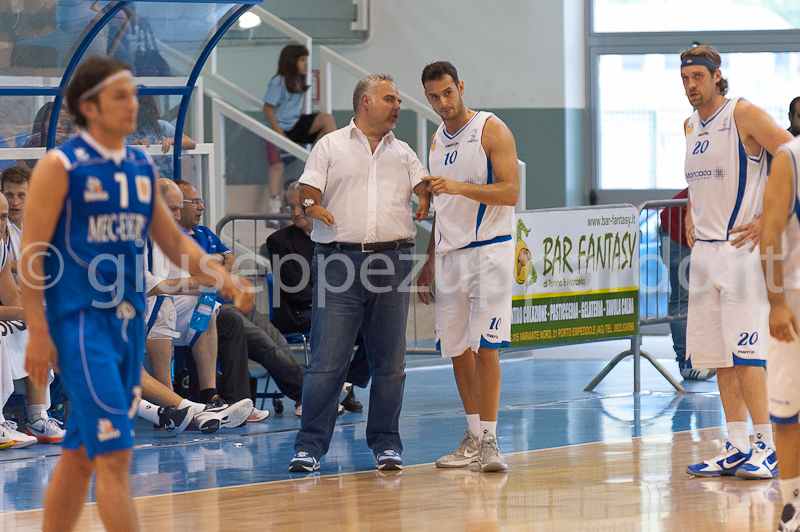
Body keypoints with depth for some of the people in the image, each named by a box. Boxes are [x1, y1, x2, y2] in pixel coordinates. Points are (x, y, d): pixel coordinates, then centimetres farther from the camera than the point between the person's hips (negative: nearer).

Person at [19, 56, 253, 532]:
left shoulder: (141, 167, 11)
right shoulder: (60, 167, -9)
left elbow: (173, 240, 19)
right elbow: (32, 253, -9)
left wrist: (224, 279, 3)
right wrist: (38, 333, -15)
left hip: (129, 321, 7)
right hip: (81, 320, -7)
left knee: (81, 453, 13)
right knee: (114, 453, -12)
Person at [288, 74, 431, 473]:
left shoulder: (403, 153, 19)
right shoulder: (330, 146, 9)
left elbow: (424, 186, 9)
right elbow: (308, 192, 2)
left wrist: (426, 201, -13)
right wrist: (312, 206, -20)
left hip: (391, 261, 3)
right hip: (339, 259, -3)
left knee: (389, 360, 5)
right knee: (327, 360, -8)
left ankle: (386, 443, 14)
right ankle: (309, 446, -5)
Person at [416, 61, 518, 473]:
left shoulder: (491, 130, -6)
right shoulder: (437, 141, 16)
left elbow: (510, 192, -14)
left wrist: (459, 186, -24)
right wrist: (430, 261, 20)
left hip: (488, 250, -7)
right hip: (449, 254, 7)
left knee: (485, 346, -12)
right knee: (456, 349, 7)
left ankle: (489, 439, -10)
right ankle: (473, 438, 15)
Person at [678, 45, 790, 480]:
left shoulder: (744, 115, -9)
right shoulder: (691, 126, 14)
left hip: (742, 247, -8)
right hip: (705, 249, 8)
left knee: (744, 350, -13)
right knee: (716, 352, 6)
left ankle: (767, 448, -10)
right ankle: (738, 447, 11)